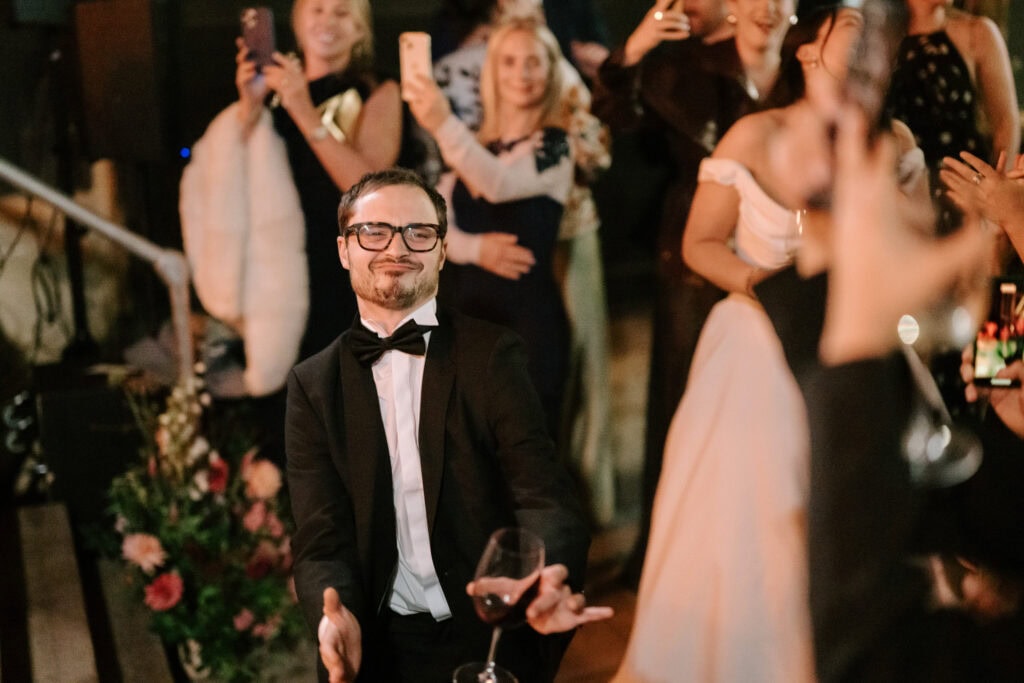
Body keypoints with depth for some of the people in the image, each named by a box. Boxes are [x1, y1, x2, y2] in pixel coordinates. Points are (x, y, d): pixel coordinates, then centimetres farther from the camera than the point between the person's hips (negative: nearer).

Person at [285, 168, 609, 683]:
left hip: (493, 642, -2)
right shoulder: (313, 385, 2)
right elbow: (321, 536, -5)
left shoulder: (491, 355, -4)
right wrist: (336, 615, -28)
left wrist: (546, 581, -37)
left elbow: (541, 495, -14)